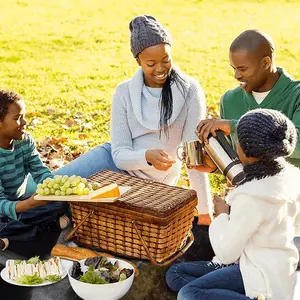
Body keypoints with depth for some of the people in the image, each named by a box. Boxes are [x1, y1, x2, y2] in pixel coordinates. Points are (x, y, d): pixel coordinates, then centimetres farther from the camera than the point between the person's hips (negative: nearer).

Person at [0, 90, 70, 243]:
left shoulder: (26, 141, -4)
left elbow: (41, 172, -8)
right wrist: (30, 203, -48)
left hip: (20, 201, 6)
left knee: (62, 202, -15)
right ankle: (50, 225, -20)